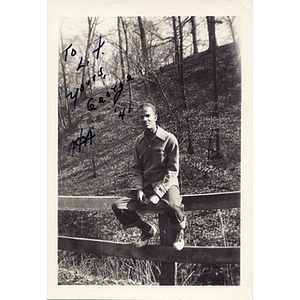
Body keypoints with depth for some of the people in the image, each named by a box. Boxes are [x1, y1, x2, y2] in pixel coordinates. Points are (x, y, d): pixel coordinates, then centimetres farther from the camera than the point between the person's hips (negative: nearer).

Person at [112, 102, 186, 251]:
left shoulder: (169, 139, -8)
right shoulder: (139, 141, 8)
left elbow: (173, 171, -9)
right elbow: (137, 168, 11)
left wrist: (158, 193, -20)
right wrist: (138, 189, -8)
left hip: (166, 183, -5)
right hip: (145, 184, 5)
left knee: (173, 206, -39)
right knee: (118, 206, -14)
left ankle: (179, 231, -1)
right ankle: (147, 229, 11)